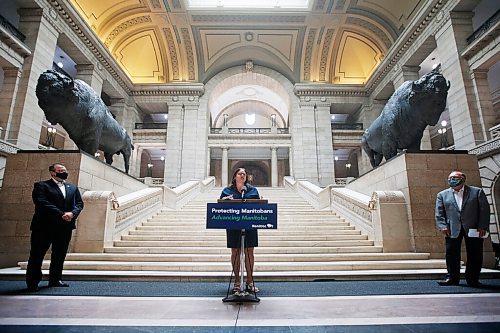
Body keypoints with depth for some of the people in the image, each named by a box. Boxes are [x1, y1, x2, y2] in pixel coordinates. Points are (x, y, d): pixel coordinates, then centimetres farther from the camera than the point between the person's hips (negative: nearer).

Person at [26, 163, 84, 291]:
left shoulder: (73, 188, 17)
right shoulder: (41, 185, 1)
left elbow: (79, 203, 10)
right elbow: (41, 202, -13)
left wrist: (72, 213, -11)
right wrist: (61, 214, -19)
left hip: (66, 227, 5)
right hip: (44, 226, -4)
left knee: (60, 254, 9)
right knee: (37, 254, 3)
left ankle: (55, 279, 19)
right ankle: (33, 282, 14)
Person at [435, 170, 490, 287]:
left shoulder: (477, 192, 7)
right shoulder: (442, 195, 10)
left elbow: (484, 210, 2)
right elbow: (439, 213, 5)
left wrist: (483, 227, -8)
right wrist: (443, 226, -8)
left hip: (473, 228, -1)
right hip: (452, 230, 1)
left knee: (475, 255, 4)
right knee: (451, 254, 1)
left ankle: (473, 279, 17)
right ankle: (452, 278, 10)